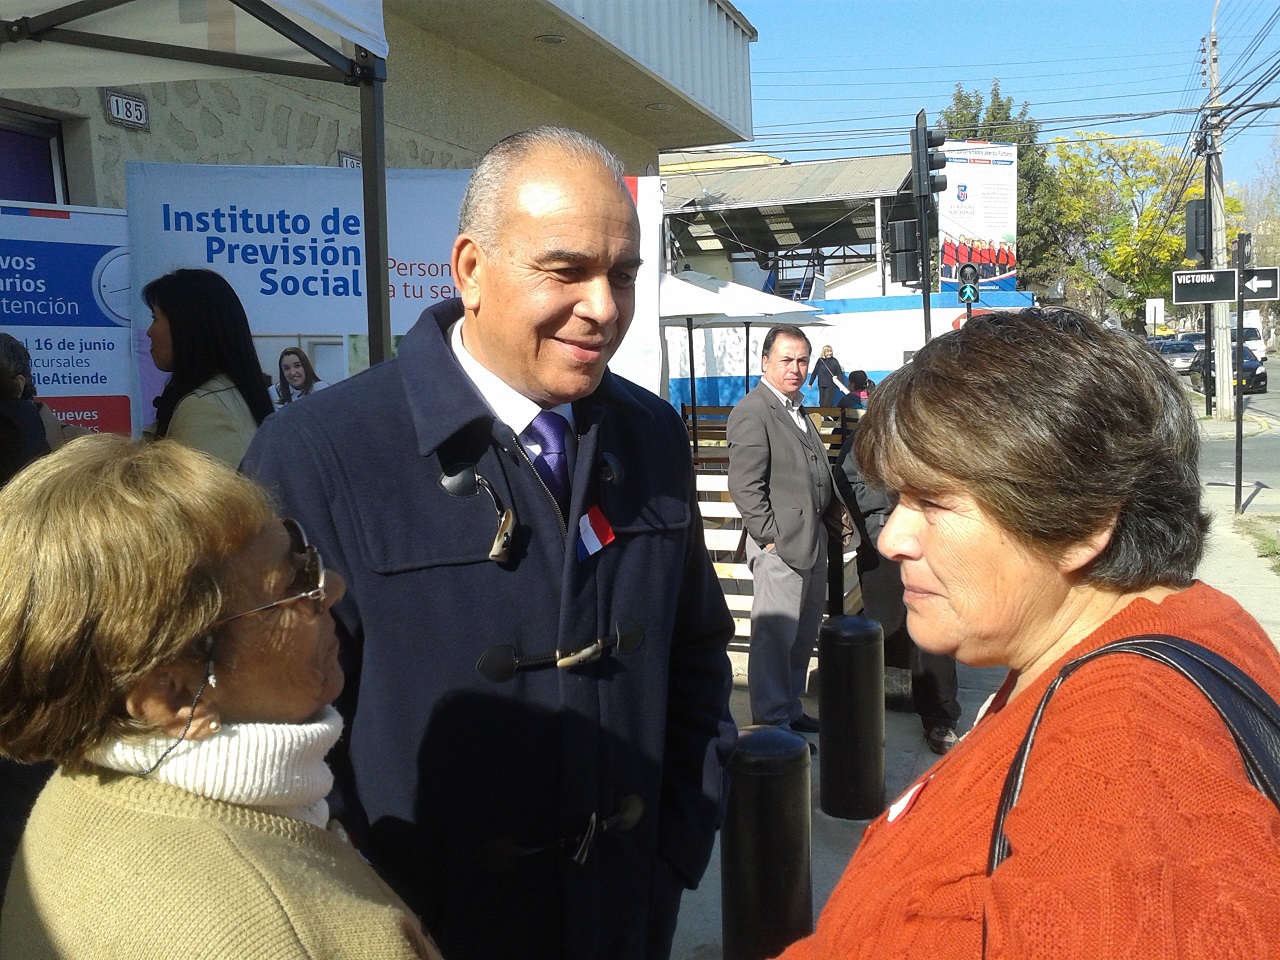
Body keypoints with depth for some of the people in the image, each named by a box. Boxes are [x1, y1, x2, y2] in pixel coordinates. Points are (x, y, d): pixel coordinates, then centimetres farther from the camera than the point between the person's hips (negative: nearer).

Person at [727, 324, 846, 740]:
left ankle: (790, 709, 29)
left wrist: (834, 512, 12)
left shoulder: (797, 409, 18)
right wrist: (771, 537, -17)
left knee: (803, 635, 16)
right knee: (775, 636, -3)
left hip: (814, 540, 9)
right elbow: (745, 487, -17)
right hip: (781, 545, -9)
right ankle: (772, 722, 7)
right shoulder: (751, 412, -11)